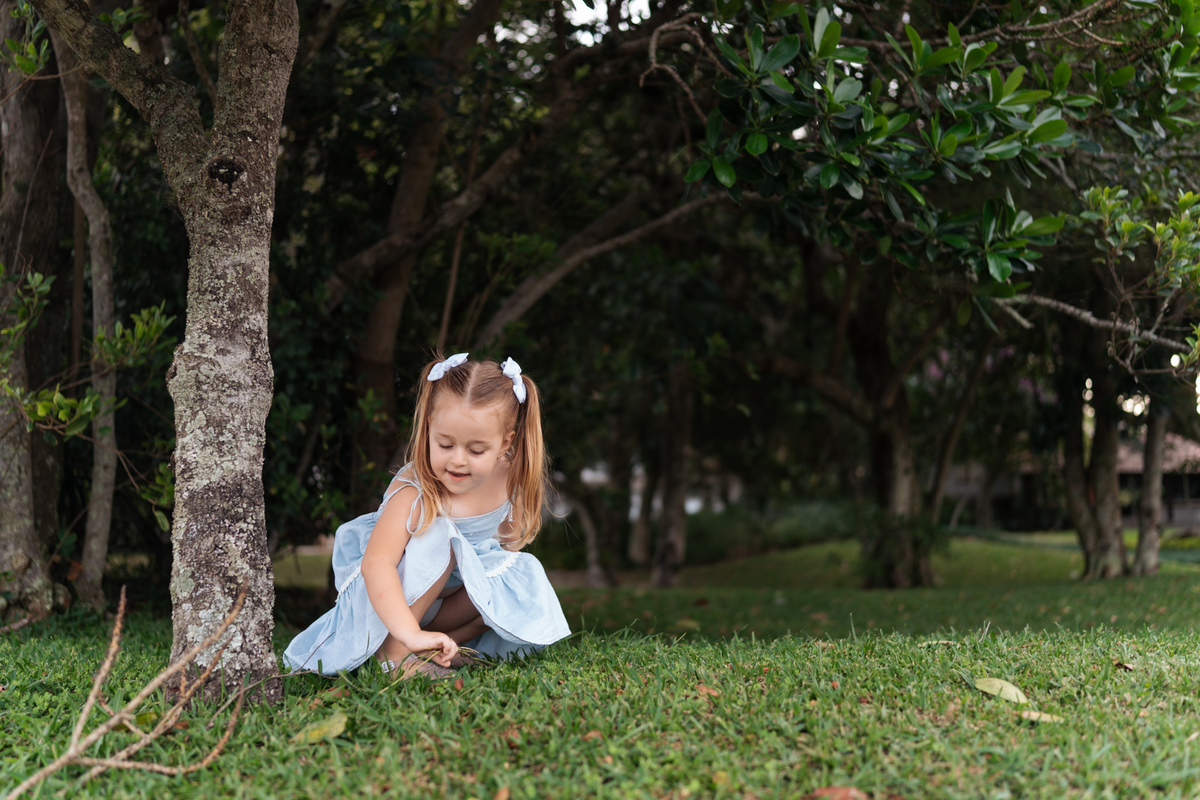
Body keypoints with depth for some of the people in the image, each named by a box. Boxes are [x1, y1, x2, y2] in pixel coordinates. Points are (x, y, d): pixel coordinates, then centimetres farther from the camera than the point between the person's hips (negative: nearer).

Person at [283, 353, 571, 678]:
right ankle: (393, 651, -27)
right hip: (392, 599, -6)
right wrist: (410, 634, -52)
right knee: (438, 533, -33)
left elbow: (506, 540, 7)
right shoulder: (414, 492, -30)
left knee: (525, 574, -17)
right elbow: (376, 564, -41)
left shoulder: (509, 479, -13)